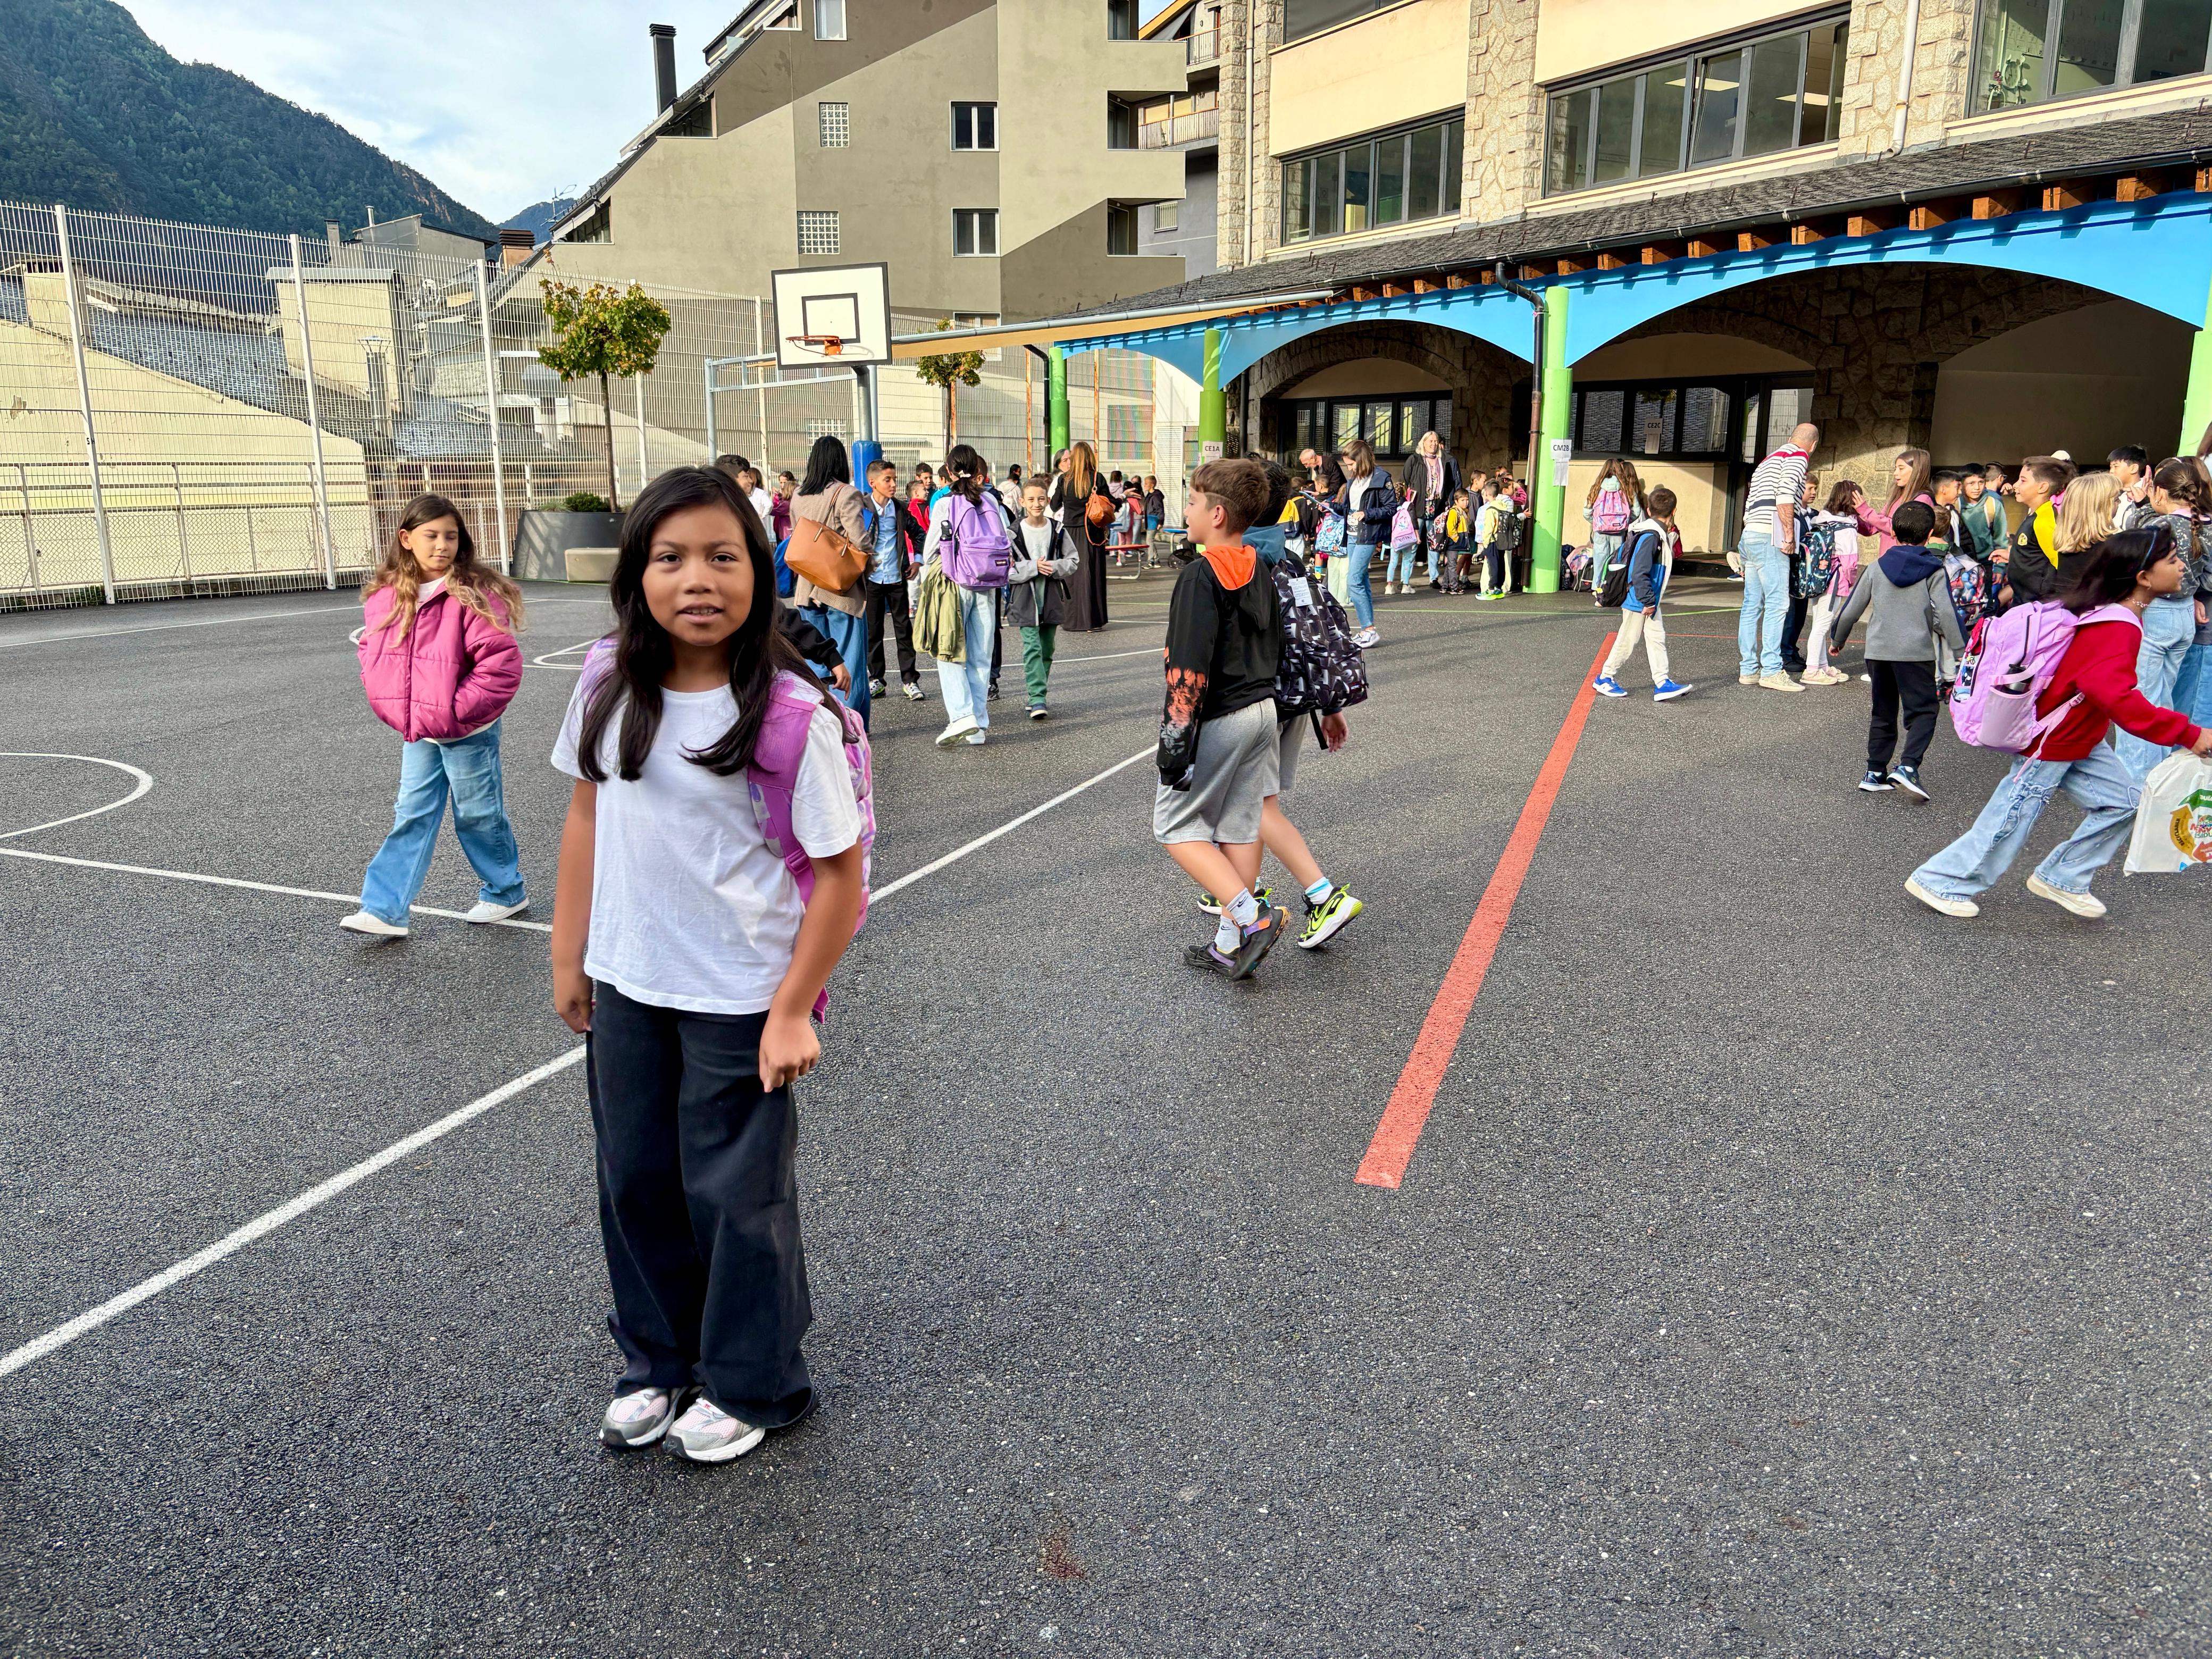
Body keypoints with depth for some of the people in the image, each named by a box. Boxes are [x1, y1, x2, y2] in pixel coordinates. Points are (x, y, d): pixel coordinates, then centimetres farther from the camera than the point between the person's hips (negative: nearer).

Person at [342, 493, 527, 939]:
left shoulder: (473, 597, -17)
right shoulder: (385, 596, 1)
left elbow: (502, 666, -22)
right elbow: (372, 651, 16)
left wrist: (458, 711, -20)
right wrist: (391, 707, 4)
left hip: (467, 734, -5)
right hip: (416, 734, 6)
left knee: (478, 816, 9)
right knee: (412, 818, 9)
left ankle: (506, 893, 28)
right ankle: (385, 910, 11)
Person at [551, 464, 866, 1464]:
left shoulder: (796, 718, -20)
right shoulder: (610, 682, -5)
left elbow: (842, 873, -14)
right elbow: (586, 818, 7)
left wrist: (791, 1011, -13)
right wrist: (570, 960, 9)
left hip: (739, 999, -5)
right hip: (625, 985, 5)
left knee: (733, 1193, 9)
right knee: (634, 1181, 18)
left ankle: (753, 1385, 32)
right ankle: (659, 1362, 41)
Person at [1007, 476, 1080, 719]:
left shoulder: (1058, 530, 2)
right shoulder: (1015, 532, -5)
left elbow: (1074, 560, 6)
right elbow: (1005, 569, -7)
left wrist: (1054, 567, -12)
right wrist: (1034, 567, -17)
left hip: (1052, 597, 3)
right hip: (1026, 598, -3)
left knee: (1047, 649, 9)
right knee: (1032, 647, -12)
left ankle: (1038, 694, 21)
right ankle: (1037, 699, -15)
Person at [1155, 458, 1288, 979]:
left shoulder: (1200, 576, -17)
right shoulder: (1259, 574, 9)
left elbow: (1189, 669, -22)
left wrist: (1175, 740, -20)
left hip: (1217, 720, -8)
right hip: (1262, 710, 8)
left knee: (1176, 826, 3)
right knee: (1240, 828, 12)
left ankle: (1252, 916, -9)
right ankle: (1231, 945, 17)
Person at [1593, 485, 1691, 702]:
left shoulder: (1661, 534, 8)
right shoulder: (1650, 536, -22)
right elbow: (1639, 573, -26)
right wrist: (1647, 600, -22)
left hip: (1648, 601, 10)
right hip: (1638, 602, -10)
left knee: (1657, 637, 6)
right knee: (1627, 641, 2)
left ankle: (1662, 683, 5)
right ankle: (1605, 679, 16)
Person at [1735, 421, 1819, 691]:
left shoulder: (1767, 461, 27)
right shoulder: (1798, 456, 0)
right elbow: (1785, 496, -17)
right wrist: (1789, 537, -15)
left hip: (1749, 536, 9)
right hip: (1769, 538, -9)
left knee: (1752, 605, 8)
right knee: (1777, 603, -10)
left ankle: (1748, 669, 9)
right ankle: (1772, 671, -13)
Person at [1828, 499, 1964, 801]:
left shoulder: (1878, 567, 7)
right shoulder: (1934, 571, -2)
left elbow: (1852, 609, 12)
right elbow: (1945, 614, -8)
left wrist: (1837, 638, 27)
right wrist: (1961, 649, -2)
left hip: (1877, 651, 4)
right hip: (1915, 652, -4)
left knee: (1882, 713, 15)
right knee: (1923, 711, 2)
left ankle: (1875, 773, 15)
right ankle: (1908, 766, -17)